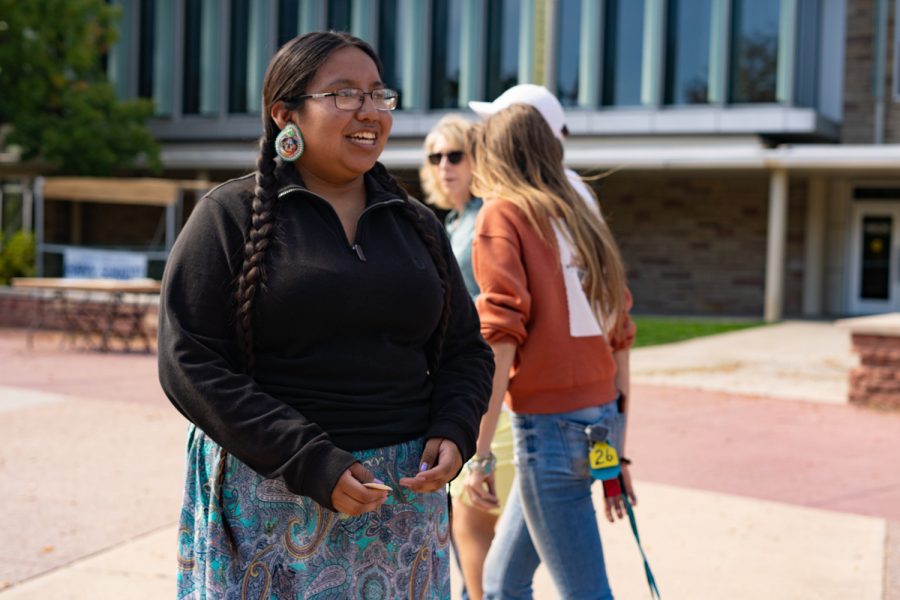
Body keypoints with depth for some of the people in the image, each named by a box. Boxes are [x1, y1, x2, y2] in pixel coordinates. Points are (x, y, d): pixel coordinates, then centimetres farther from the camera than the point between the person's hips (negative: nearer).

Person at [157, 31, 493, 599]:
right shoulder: (231, 216, -3)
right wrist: (311, 463, -17)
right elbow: (190, 363, -10)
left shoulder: (417, 224, 11)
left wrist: (453, 433, -5)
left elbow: (467, 350, 16)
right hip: (269, 498, -4)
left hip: (406, 495, 4)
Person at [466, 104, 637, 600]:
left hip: (549, 423, -7)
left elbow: (500, 341, -14)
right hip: (600, 418, 7)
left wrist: (477, 452, -14)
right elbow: (617, 339, 14)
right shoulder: (580, 219, 16)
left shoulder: (502, 214, -3)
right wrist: (616, 451, 20)